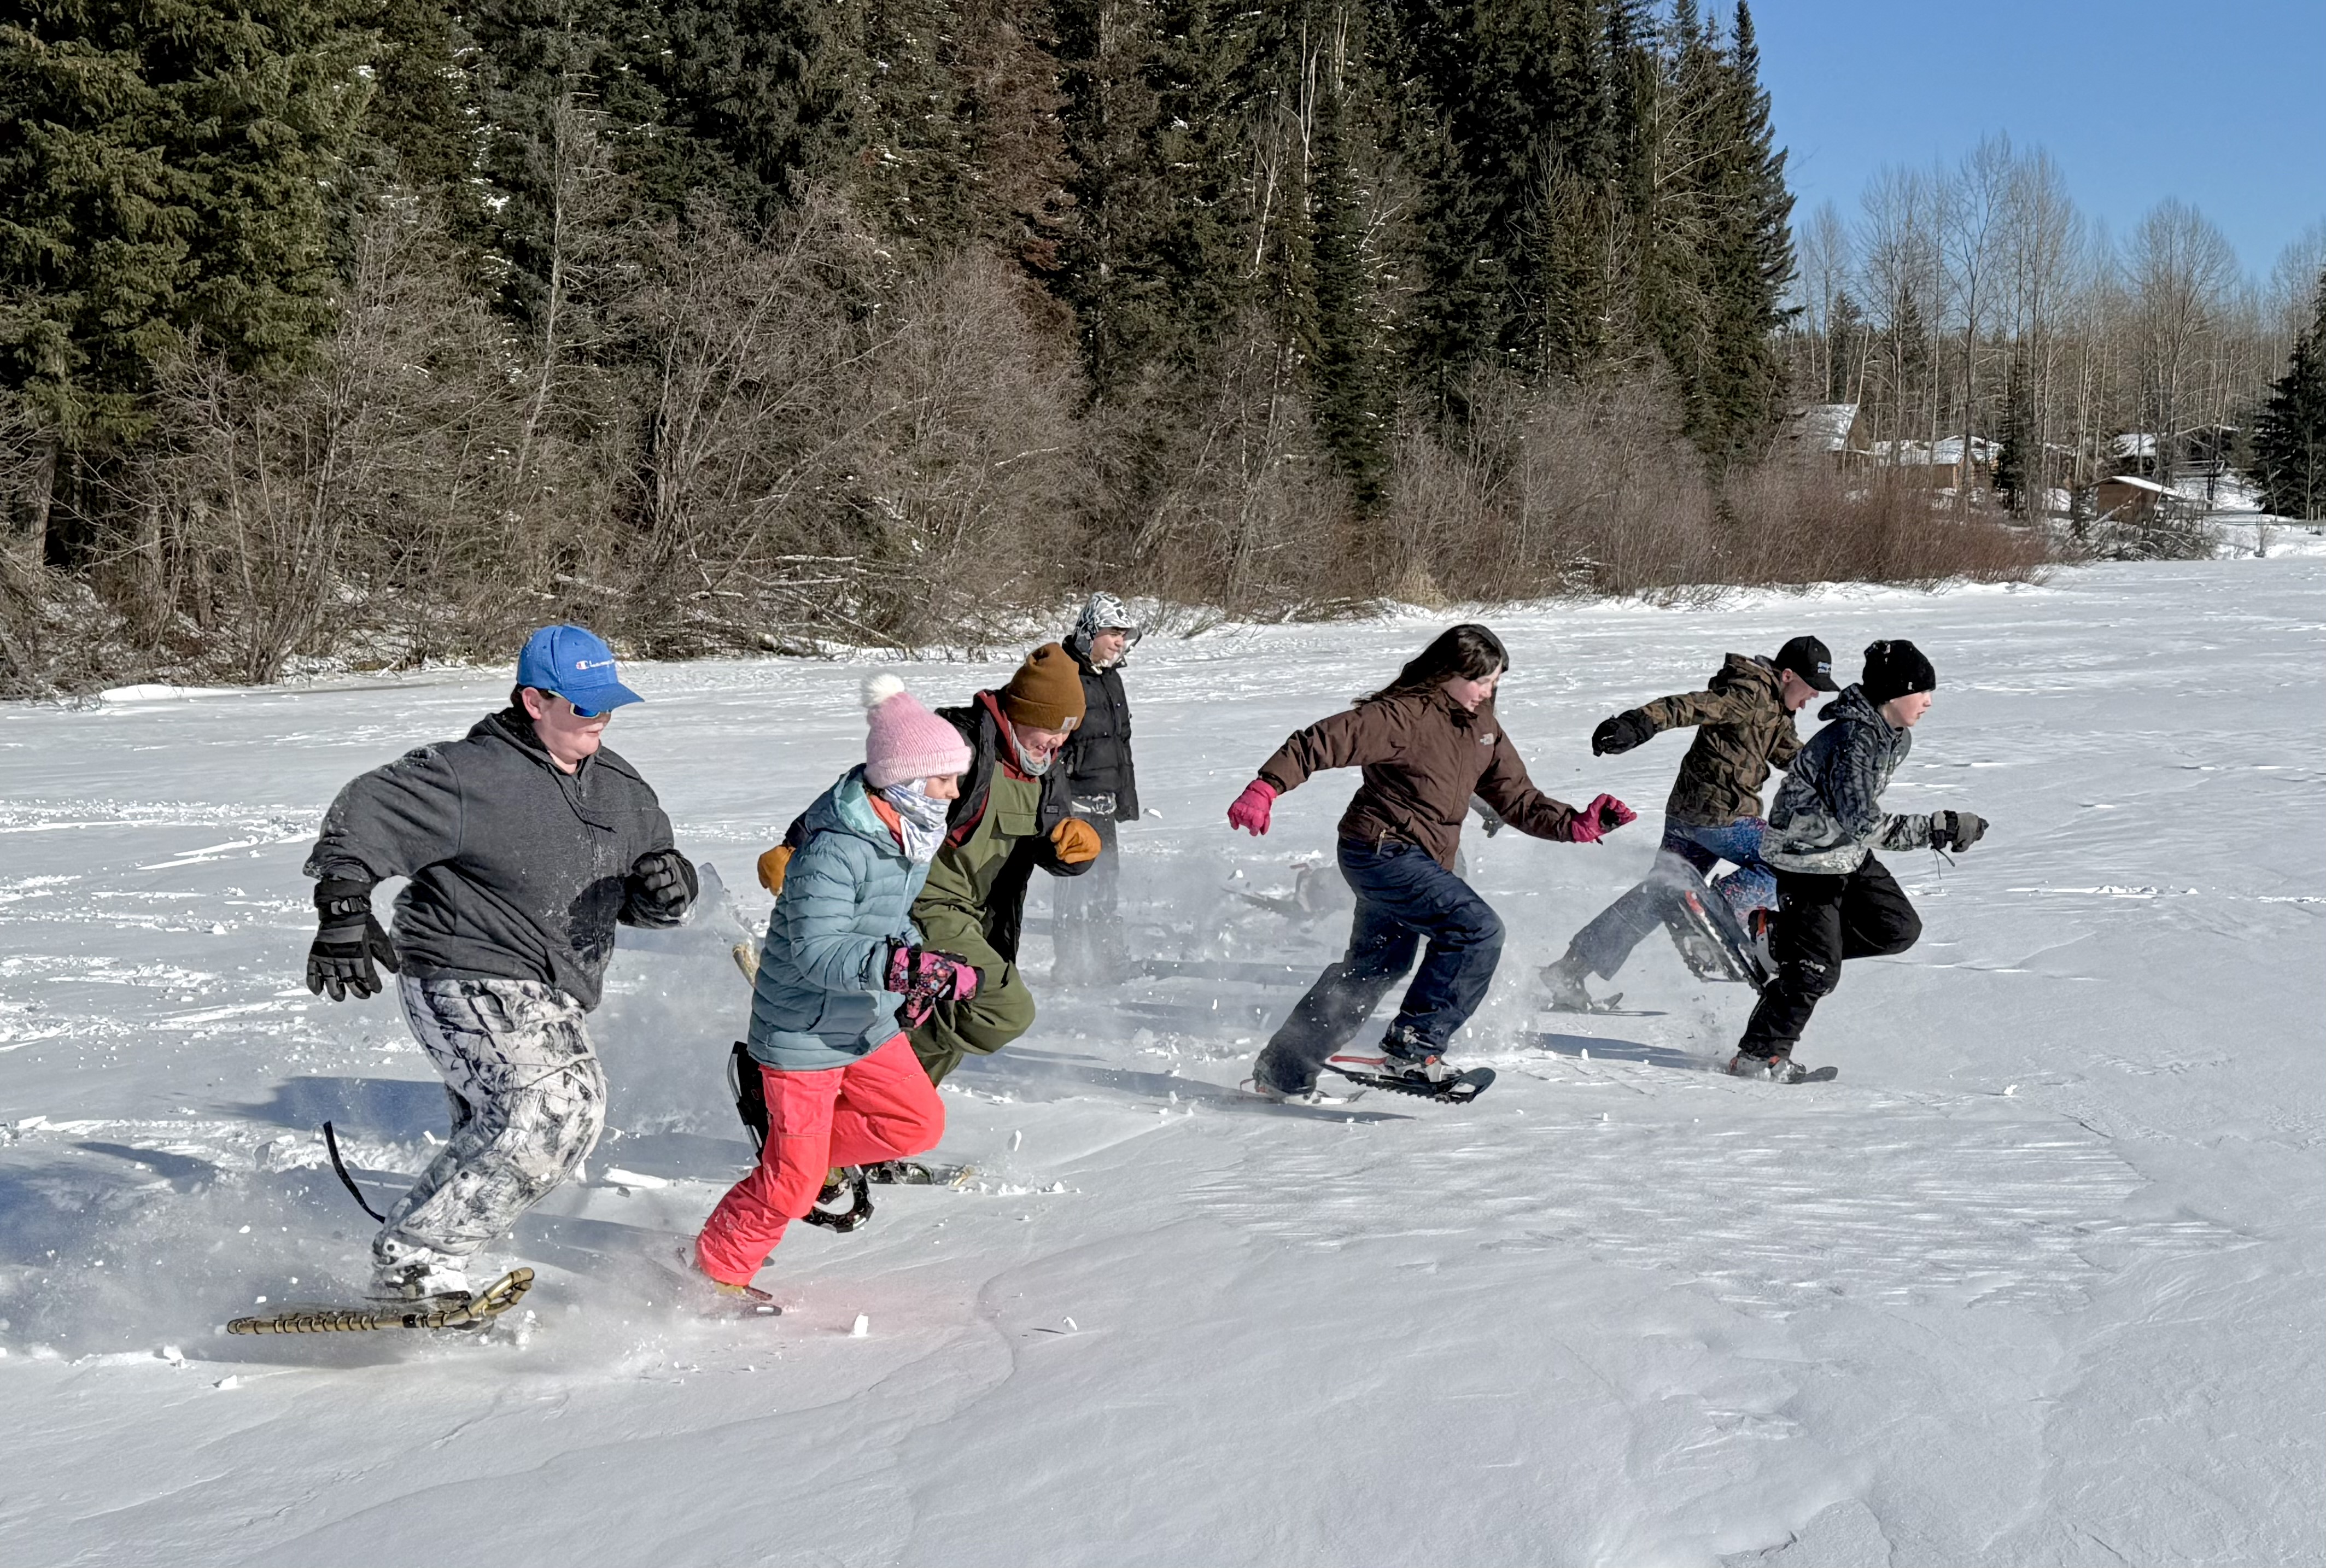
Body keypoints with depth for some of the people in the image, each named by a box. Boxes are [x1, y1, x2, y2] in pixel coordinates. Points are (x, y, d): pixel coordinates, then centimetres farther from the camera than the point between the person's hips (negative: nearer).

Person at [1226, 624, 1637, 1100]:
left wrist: (1576, 824, -5)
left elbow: (1516, 798, 9)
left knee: (1373, 970, 16)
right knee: (1478, 929, -19)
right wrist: (1267, 786, -30)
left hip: (1419, 861, 9)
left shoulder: (1481, 727, 10)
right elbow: (1325, 741, -20)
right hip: (1382, 851, -9)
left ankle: (1282, 1074, 25)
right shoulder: (1404, 715, -15)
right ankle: (1413, 1047, -12)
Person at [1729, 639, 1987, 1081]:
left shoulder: (1898, 736, 0)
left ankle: (1789, 940, 14)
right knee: (1817, 971, -7)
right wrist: (1940, 828, -33)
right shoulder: (1852, 740, -29)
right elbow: (1864, 826, -34)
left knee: (1900, 929, 5)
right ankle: (1759, 1057, 8)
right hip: (1808, 857, -9)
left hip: (1848, 854, 9)